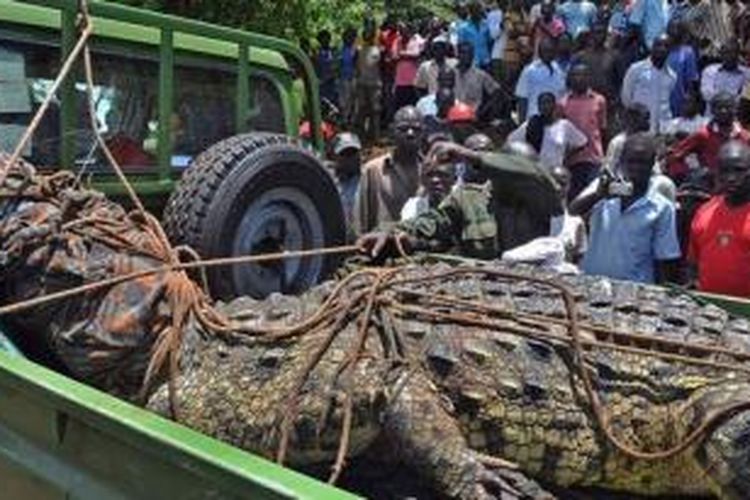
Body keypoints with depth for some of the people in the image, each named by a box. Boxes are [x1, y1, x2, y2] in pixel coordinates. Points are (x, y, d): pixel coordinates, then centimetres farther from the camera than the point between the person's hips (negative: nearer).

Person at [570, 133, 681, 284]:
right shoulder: (605, 190, 3)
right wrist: (598, 195, -31)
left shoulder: (662, 208, -1)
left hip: (635, 289, -2)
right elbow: (574, 210, -14)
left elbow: (664, 263, 1)